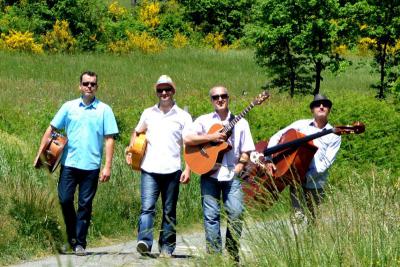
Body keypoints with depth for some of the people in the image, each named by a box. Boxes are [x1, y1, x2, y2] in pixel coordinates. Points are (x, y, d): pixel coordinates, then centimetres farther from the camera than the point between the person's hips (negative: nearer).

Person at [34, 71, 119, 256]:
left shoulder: (104, 110, 2)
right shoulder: (69, 107, 6)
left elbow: (109, 138, -1)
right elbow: (51, 129, 10)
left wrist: (108, 166, -7)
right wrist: (40, 153, 3)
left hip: (91, 166, -1)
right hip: (69, 163, 1)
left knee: (85, 205, 2)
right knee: (65, 199, -4)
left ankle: (80, 243, 9)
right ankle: (72, 235, 18)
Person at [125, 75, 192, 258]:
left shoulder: (183, 116, 5)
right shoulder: (148, 113, 12)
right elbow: (137, 132, 28)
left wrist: (188, 169, -8)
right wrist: (131, 148, 10)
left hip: (172, 170, -1)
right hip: (149, 169, 1)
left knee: (169, 212, 6)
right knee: (147, 207, -14)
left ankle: (166, 248, 13)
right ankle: (145, 243, -25)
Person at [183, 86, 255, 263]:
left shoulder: (240, 123, 12)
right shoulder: (204, 120, 8)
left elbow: (246, 151, 10)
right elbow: (187, 139, -4)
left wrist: (239, 166, -5)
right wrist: (211, 137, -11)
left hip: (232, 175, 1)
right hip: (209, 173, 0)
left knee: (236, 213, -10)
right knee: (211, 215, -4)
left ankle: (232, 256, 1)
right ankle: (214, 255, 2)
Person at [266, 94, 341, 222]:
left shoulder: (334, 135, 5)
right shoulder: (301, 125, 8)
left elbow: (327, 162, -5)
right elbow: (276, 137, 11)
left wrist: (306, 176, -16)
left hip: (316, 184, 1)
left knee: (314, 219, 5)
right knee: (299, 217, -12)